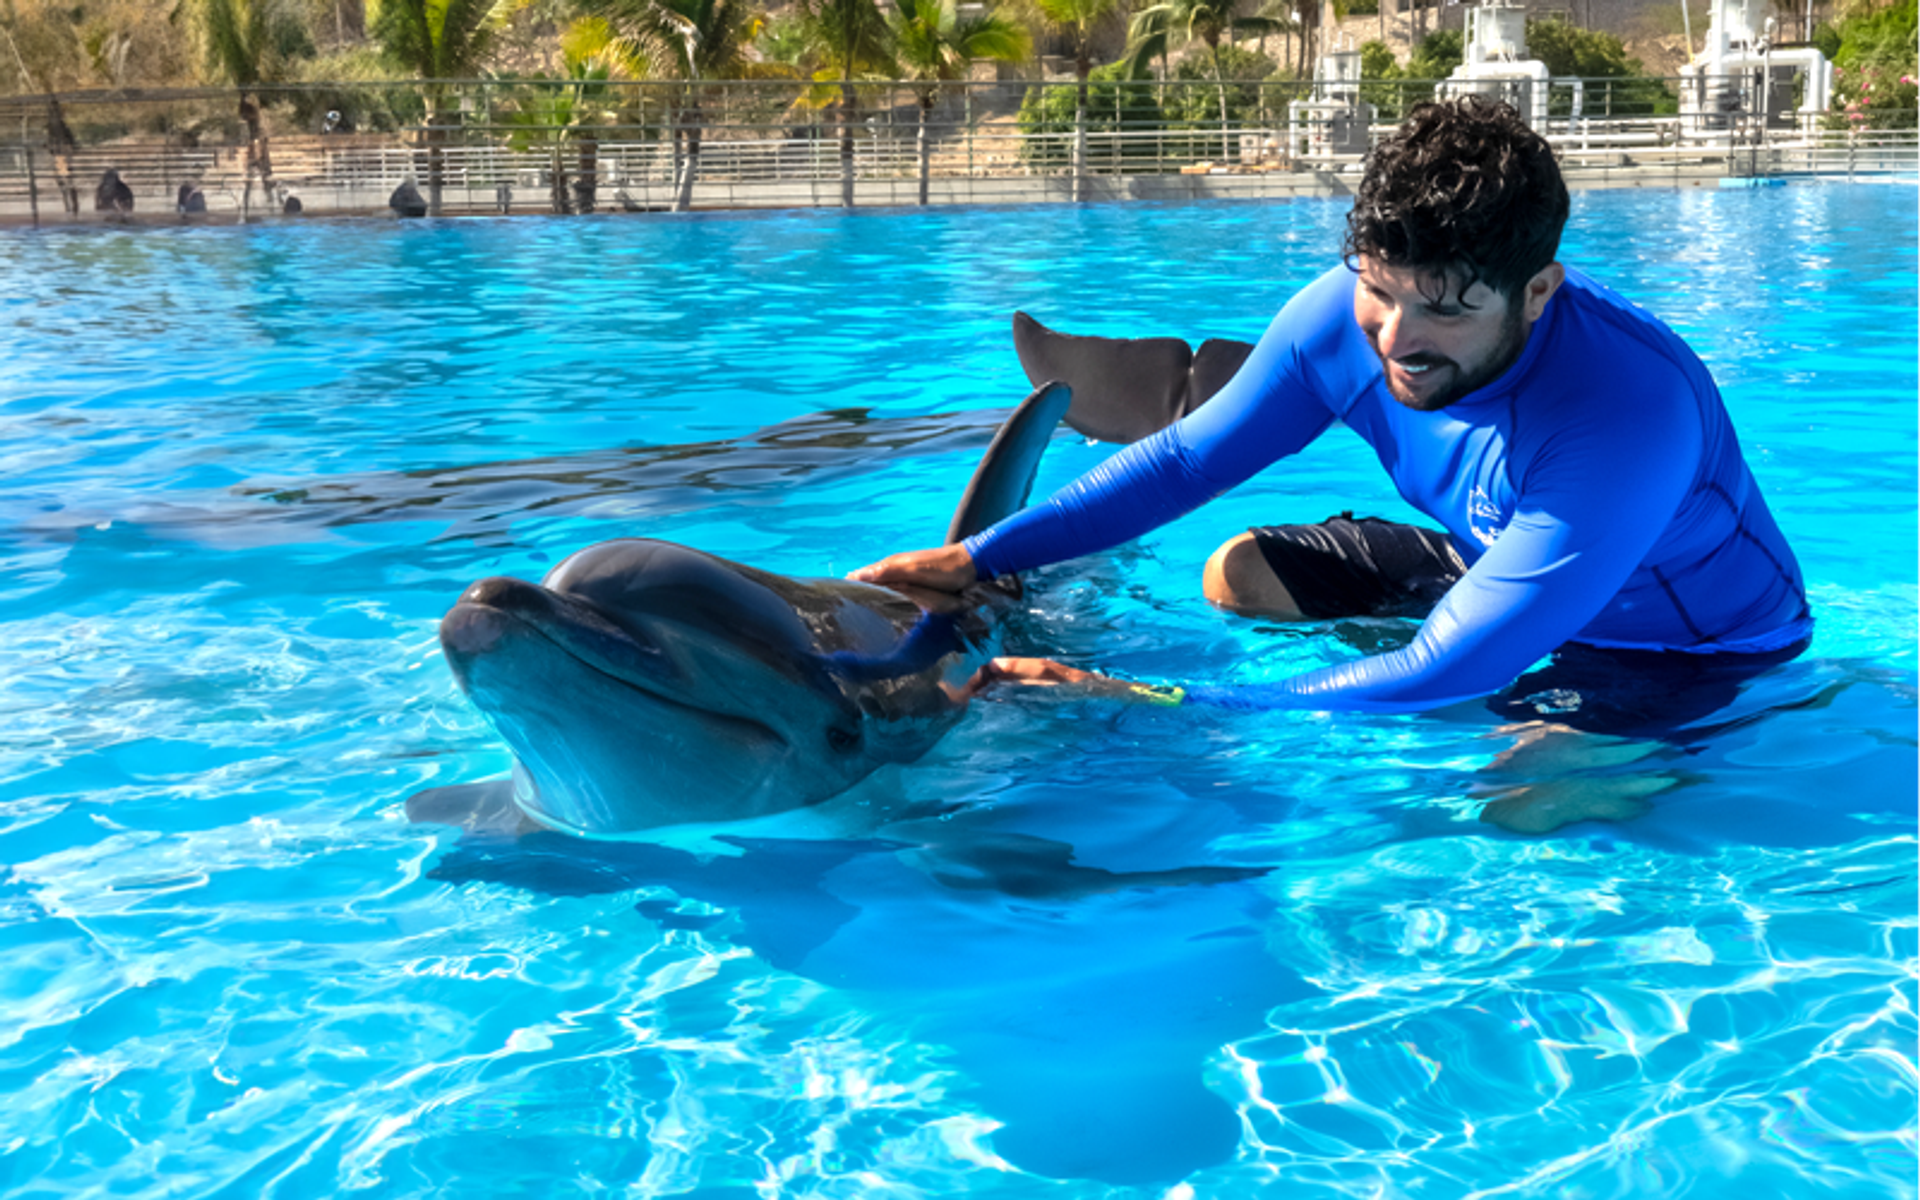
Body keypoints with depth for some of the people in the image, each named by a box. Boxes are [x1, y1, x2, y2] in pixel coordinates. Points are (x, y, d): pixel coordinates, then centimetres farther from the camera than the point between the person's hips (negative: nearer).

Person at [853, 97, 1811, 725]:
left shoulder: (1628, 415, -42)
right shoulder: (1343, 318, -23)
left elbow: (1445, 676, -43)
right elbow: (1187, 459, -8)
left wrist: (1155, 704, -46)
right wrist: (978, 557, -17)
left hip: (1699, 644, -5)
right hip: (1500, 563, 6)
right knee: (1238, 576, 4)